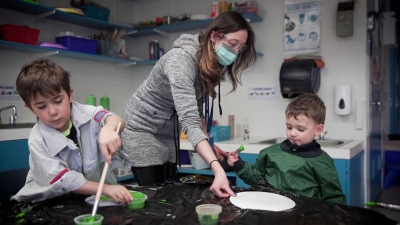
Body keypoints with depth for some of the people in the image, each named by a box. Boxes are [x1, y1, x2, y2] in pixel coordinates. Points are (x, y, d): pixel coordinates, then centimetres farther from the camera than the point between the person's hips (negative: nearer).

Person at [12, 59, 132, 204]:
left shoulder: (85, 113, -10)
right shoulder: (38, 141, -13)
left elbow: (118, 121, -27)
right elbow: (64, 181, -20)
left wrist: (108, 129, -50)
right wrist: (106, 189, -32)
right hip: (54, 203, -2)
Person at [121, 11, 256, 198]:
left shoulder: (212, 65, -4)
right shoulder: (182, 59, -30)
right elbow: (189, 121, -40)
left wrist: (209, 144, -5)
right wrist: (217, 170, -49)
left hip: (169, 132, 7)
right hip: (142, 128, -7)